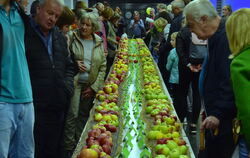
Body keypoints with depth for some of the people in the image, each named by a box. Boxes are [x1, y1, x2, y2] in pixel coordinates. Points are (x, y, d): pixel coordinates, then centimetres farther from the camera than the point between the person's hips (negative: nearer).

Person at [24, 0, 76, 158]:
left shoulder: (60, 37, 16)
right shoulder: (25, 33, -7)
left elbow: (69, 65, 25)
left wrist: (68, 85, 10)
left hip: (58, 106, 6)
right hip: (35, 107, -6)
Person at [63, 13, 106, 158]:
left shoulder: (99, 43, 7)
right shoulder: (72, 38, -2)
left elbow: (103, 67, 8)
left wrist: (94, 87, 0)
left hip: (91, 87, 3)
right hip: (74, 83, -3)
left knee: (84, 116, 9)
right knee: (72, 115, -7)